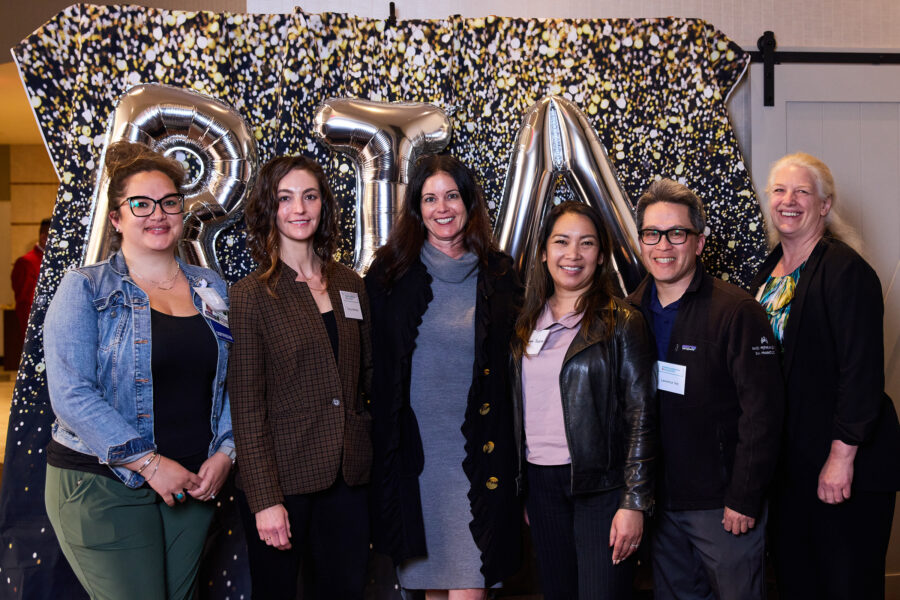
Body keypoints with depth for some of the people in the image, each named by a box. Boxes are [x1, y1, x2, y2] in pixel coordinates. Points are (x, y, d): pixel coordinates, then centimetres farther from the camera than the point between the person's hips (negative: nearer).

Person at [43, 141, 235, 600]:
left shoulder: (213, 291, 9)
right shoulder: (85, 289, -5)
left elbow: (230, 385, 12)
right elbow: (71, 395, -14)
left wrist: (224, 453, -4)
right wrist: (149, 463, -16)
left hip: (193, 484, 5)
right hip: (102, 487, -4)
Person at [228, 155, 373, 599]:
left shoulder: (349, 285, 8)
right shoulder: (251, 296, -7)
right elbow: (247, 406, -10)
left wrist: (372, 454, 7)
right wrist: (265, 499, -14)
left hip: (347, 475, 4)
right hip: (282, 478, -4)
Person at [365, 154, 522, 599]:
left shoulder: (498, 275, 4)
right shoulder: (390, 273, 3)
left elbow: (511, 369, 6)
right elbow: (373, 365, 4)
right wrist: (379, 441, -1)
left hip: (477, 453, -1)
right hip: (412, 449, 1)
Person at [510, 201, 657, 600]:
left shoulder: (622, 323, -6)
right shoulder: (527, 324, 9)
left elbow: (641, 414, -9)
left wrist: (634, 502, -14)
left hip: (601, 485, -5)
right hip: (540, 483, 5)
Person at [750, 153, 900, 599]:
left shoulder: (846, 271, -14)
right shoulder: (770, 271, 10)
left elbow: (862, 371, -18)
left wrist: (842, 456, -21)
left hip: (844, 464, -7)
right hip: (786, 460, 7)